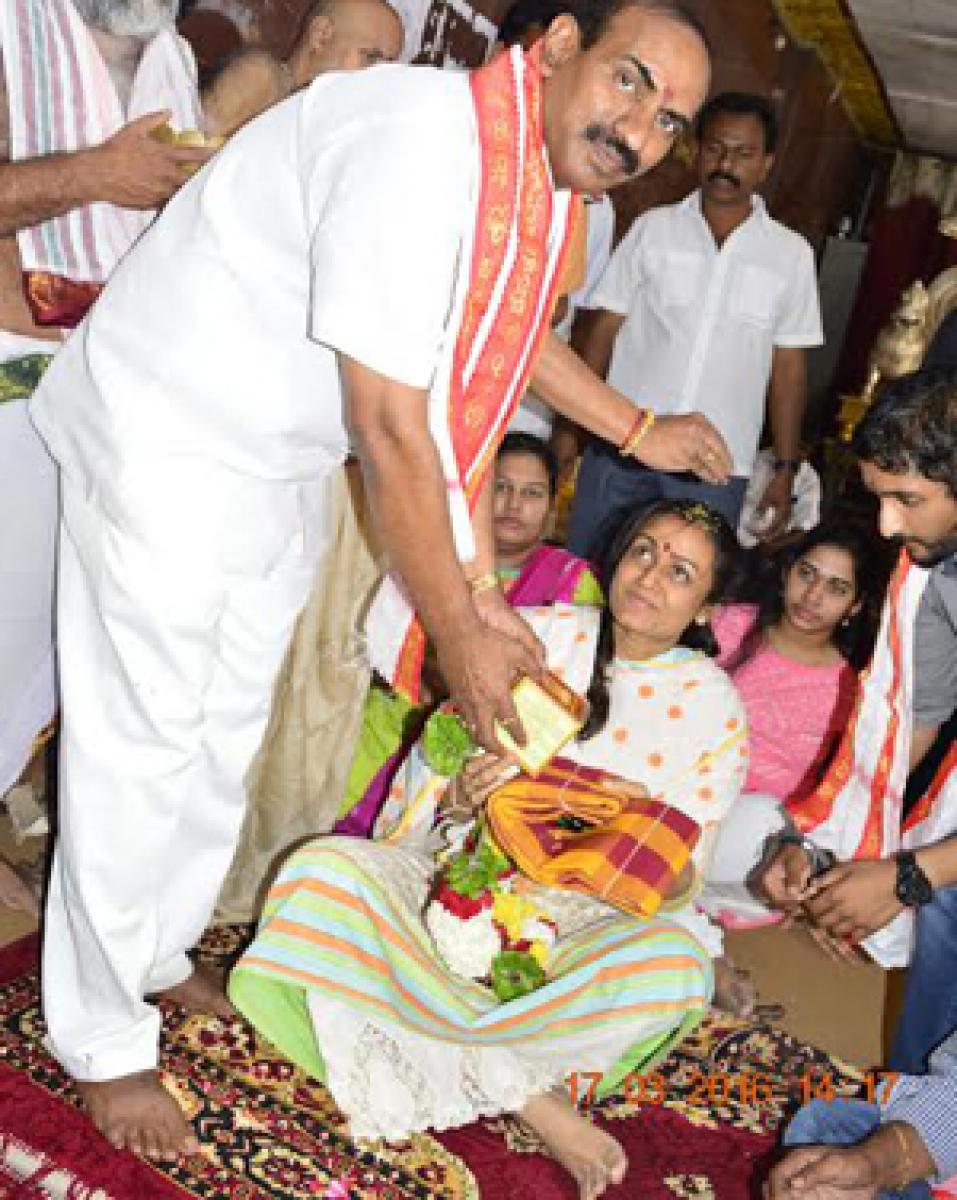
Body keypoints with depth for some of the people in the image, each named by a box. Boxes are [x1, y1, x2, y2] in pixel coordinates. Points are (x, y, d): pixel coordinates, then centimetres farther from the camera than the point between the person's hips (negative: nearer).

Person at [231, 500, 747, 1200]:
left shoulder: (714, 708, 1)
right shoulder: (550, 633, 3)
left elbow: (679, 879, -2)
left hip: (574, 920, -1)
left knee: (674, 964, -33)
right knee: (325, 869, -27)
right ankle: (524, 1096, -25)